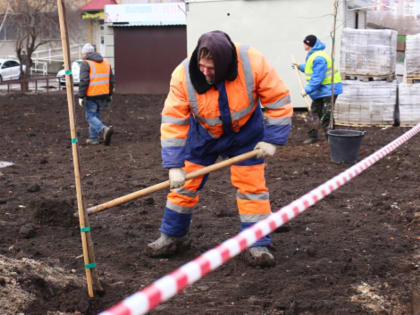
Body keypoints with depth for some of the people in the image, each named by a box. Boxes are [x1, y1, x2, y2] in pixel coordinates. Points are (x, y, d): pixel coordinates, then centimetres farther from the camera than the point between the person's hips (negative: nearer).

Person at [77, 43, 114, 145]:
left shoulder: (85, 64, -10)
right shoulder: (105, 62, 9)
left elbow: (83, 81, -18)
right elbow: (111, 79, 10)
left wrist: (81, 97, -14)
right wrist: (109, 94, 17)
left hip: (91, 96, -6)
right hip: (103, 95, 6)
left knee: (90, 117, 1)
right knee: (96, 115, 17)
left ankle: (105, 129, -22)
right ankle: (93, 138, 19)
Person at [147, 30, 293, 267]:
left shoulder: (254, 64, -31)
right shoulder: (184, 75, -28)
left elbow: (279, 101, -17)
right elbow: (173, 121, -23)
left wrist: (272, 140, -19)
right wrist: (174, 166, -26)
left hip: (245, 132, -1)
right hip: (202, 133, 1)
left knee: (252, 185, -5)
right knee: (184, 184, 4)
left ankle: (258, 245, 6)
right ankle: (173, 237, 22)